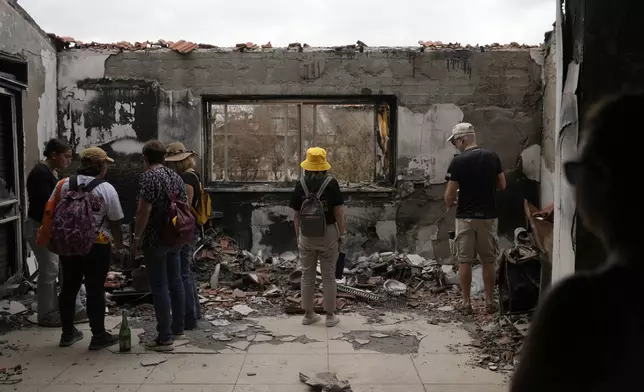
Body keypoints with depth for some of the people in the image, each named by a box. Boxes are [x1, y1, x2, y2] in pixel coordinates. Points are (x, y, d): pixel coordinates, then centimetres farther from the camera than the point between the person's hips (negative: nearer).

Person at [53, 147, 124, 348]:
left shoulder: (64, 184, 4)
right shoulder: (106, 189, -9)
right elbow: (115, 222, -4)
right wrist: (119, 243, 11)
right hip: (97, 245, -5)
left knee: (69, 287, 15)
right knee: (95, 290, 2)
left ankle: (67, 333, 25)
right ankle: (99, 336, 11)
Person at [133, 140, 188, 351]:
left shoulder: (148, 177, -13)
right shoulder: (175, 175, 10)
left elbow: (144, 210, -21)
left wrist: (137, 236, -13)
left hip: (155, 239, -8)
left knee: (159, 286, -4)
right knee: (175, 281, 14)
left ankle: (165, 338, 0)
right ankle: (178, 328, 24)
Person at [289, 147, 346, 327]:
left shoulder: (301, 185, -3)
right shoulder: (331, 184, -10)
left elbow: (296, 214, 1)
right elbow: (339, 211, -11)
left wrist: (297, 235, 12)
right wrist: (342, 234, -1)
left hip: (307, 234, 2)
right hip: (328, 233, -2)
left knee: (307, 275, 12)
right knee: (328, 276, 7)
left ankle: (308, 314, 20)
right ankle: (330, 316, 13)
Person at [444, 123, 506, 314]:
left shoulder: (458, 161, -11)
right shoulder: (492, 157, 1)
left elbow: (450, 195, -10)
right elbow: (502, 185, 9)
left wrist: (449, 203, 12)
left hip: (466, 217, -3)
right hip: (489, 216, 3)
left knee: (465, 261, 6)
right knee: (488, 261, 11)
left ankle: (466, 302, 10)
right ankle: (490, 302, 16)